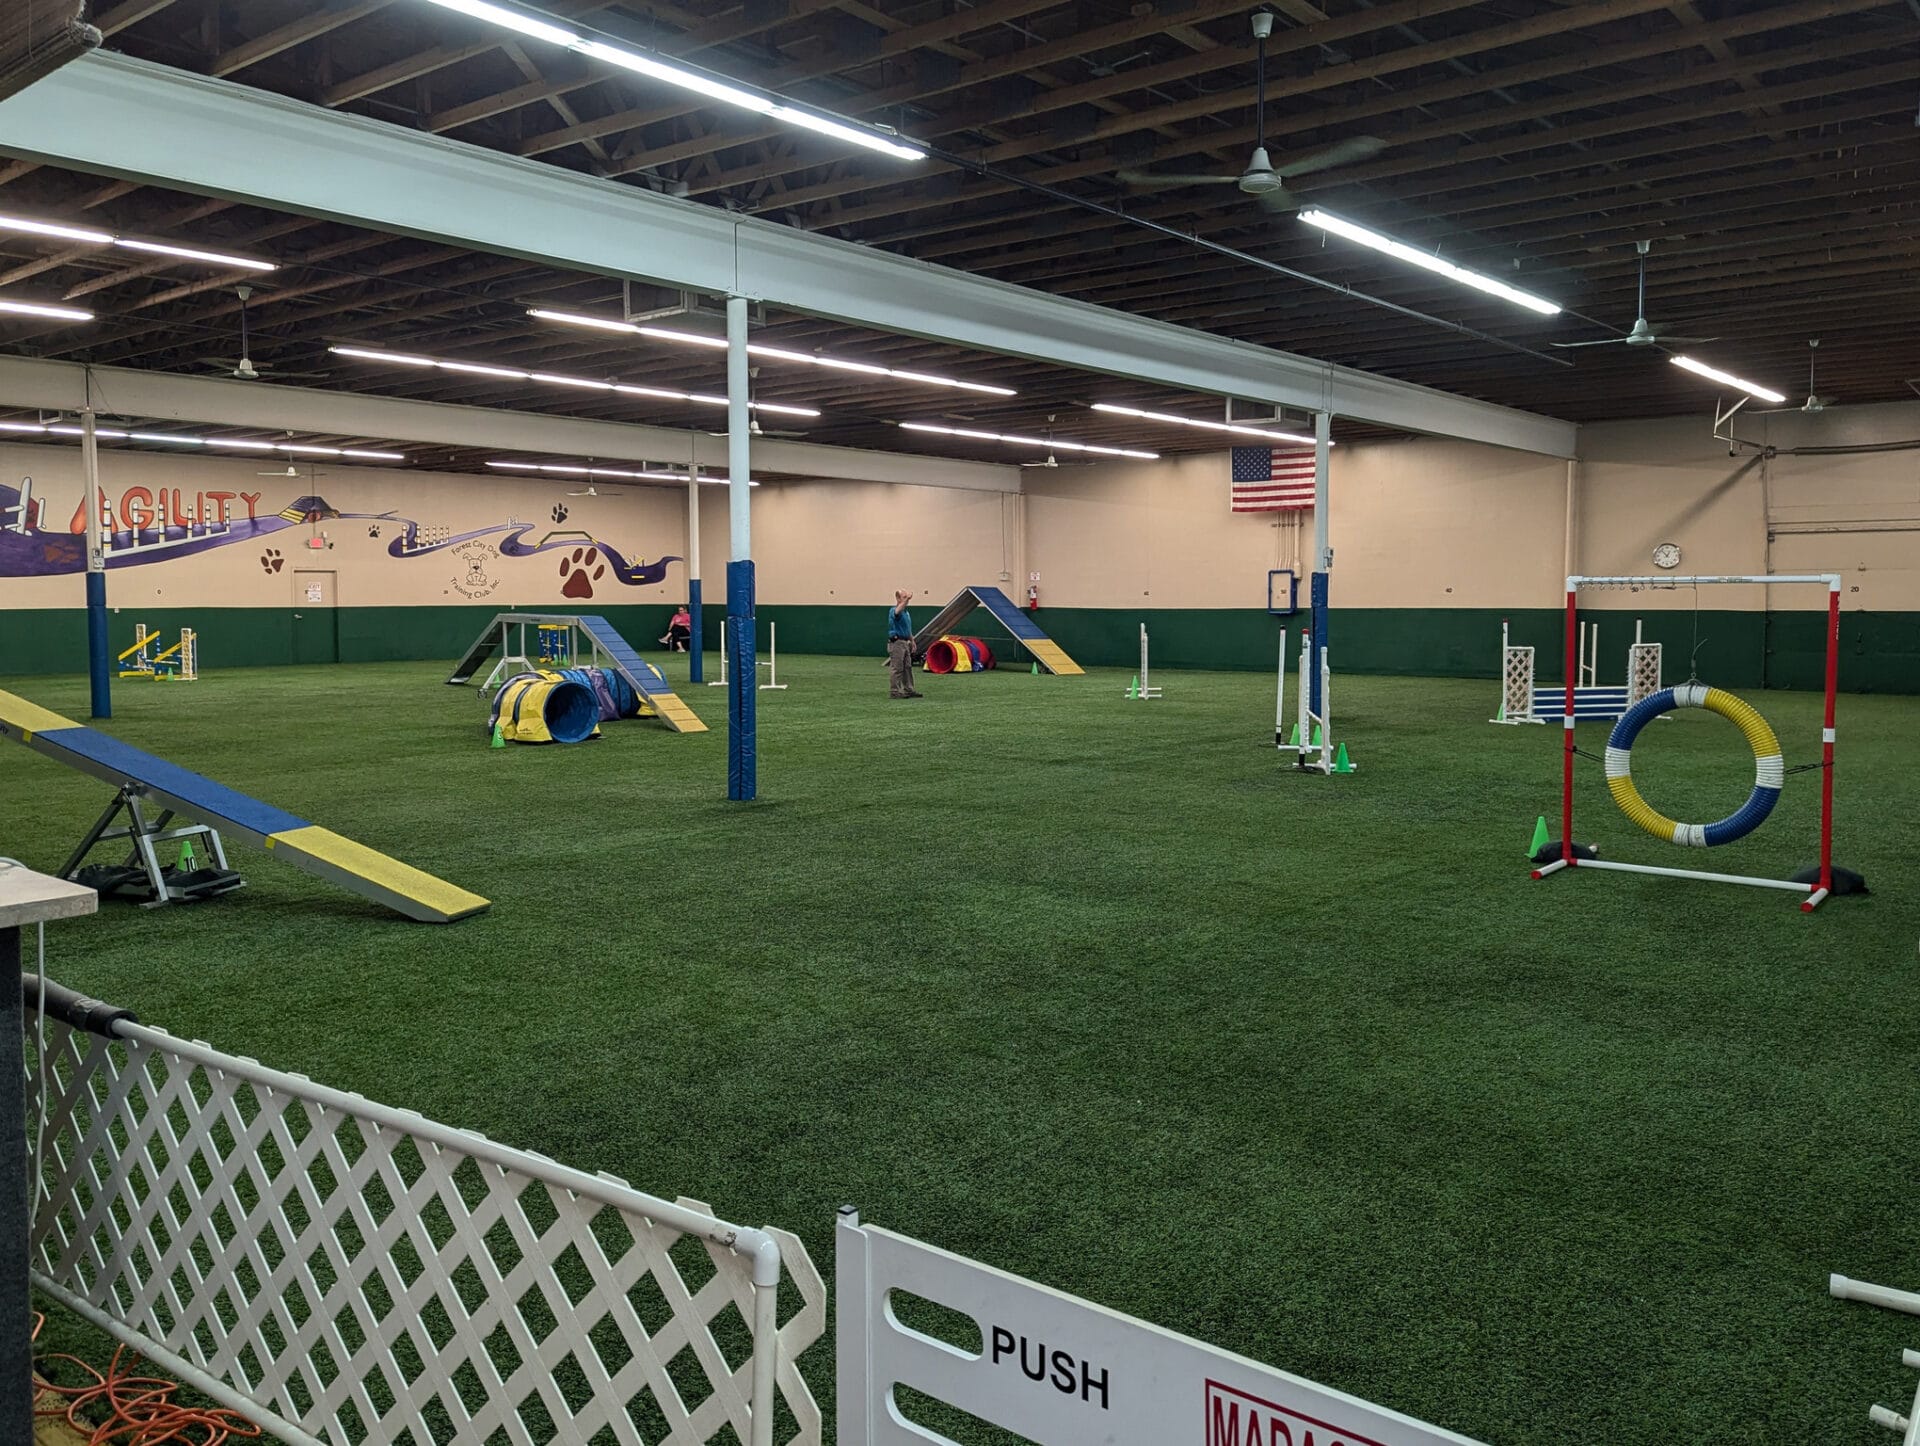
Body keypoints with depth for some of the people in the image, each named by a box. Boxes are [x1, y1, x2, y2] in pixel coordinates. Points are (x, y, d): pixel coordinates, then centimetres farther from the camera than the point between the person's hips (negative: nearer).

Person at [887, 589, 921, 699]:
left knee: (908, 667, 12)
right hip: (896, 643, -9)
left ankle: (908, 690, 18)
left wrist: (912, 641, 20)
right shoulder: (894, 610, -12)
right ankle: (894, 691, -4)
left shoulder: (906, 612, 17)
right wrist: (906, 599, -49)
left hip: (905, 642, 9)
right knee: (896, 668, -7)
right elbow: (897, 611, -39)